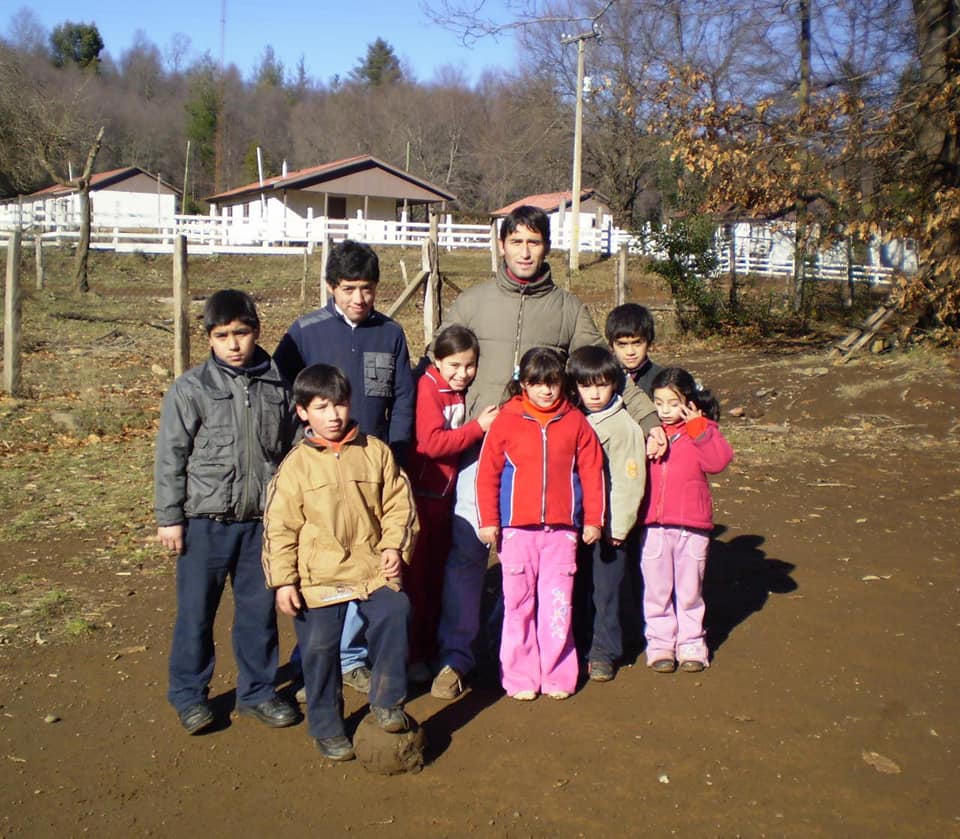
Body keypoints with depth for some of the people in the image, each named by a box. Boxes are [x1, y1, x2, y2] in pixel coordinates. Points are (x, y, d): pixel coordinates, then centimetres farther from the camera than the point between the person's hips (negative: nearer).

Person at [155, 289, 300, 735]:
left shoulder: (278, 386, 3)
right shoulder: (190, 388, -6)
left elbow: (292, 450, 10)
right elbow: (170, 456, -4)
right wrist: (169, 517, -5)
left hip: (261, 521, 3)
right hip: (205, 522, -2)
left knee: (260, 610, 11)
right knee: (196, 611, 7)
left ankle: (257, 691, 27)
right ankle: (188, 694, 24)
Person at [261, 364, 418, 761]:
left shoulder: (375, 452, 3)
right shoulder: (296, 465, -3)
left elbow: (398, 503, 8)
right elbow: (279, 527, -3)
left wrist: (395, 546, -4)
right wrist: (283, 581, -6)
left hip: (373, 569, 1)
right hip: (317, 577, -1)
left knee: (394, 615, -19)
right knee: (320, 650, 5)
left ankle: (387, 701, 1)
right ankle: (326, 727, 25)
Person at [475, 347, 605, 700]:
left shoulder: (575, 422, 5)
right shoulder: (506, 421, 0)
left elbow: (592, 472, 8)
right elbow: (487, 473, 1)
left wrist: (593, 520, 6)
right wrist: (488, 521, -2)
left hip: (562, 529, 1)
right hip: (516, 528, -1)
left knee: (559, 603, 4)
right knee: (518, 602, 5)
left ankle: (558, 675, 14)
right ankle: (520, 677, 14)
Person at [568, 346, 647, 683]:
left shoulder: (625, 427, -8)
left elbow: (629, 481, -11)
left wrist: (617, 527, -14)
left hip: (606, 528, -4)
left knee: (604, 590, 4)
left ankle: (603, 652, 17)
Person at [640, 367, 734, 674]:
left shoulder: (702, 430, 1)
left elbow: (718, 461, -17)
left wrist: (697, 428, -21)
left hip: (692, 525, -1)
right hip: (654, 525, 1)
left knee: (689, 589, 10)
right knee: (657, 590, 8)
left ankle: (691, 644, 22)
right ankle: (660, 644, 19)